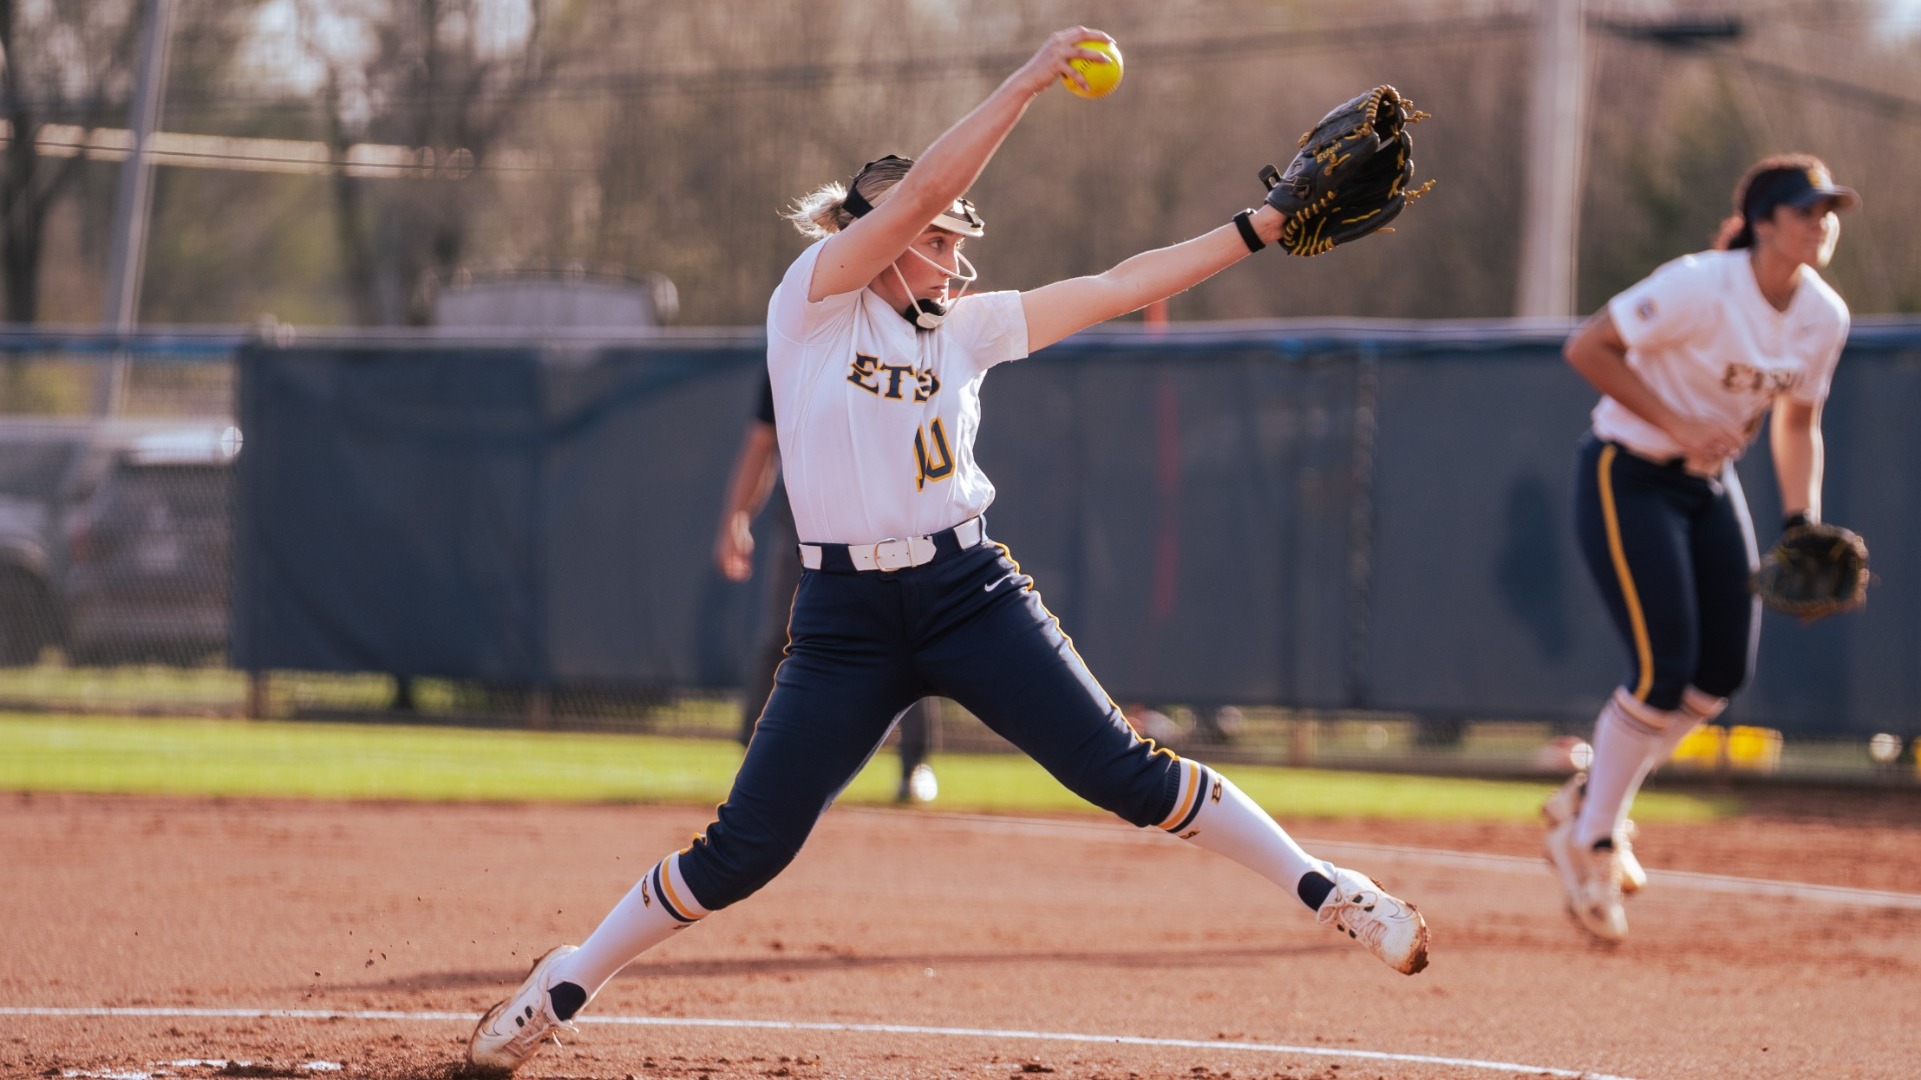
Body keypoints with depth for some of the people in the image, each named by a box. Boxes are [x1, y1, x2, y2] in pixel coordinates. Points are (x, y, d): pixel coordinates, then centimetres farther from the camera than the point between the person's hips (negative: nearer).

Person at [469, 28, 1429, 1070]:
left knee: (1126, 773, -5)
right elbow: (921, 191, -14)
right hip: (844, 616, -3)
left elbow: (1120, 286, 11)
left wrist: (1262, 227, 5)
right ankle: (567, 982, 15)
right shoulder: (814, 302, -1)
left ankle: (1328, 891, 2)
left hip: (969, 593, 3)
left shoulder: (965, 326, 11)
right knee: (744, 853, -2)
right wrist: (1029, 78, -17)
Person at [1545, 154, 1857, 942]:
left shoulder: (1824, 316, -4)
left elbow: (1798, 423, 10)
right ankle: (1588, 839, 6)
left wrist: (1803, 523, -2)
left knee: (1725, 669, 5)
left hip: (1709, 484, 8)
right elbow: (1586, 348, -22)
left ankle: (1593, 805, 25)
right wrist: (1675, 425, -25)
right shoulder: (1700, 289, -25)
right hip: (1628, 481, -8)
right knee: (1664, 669, -14)